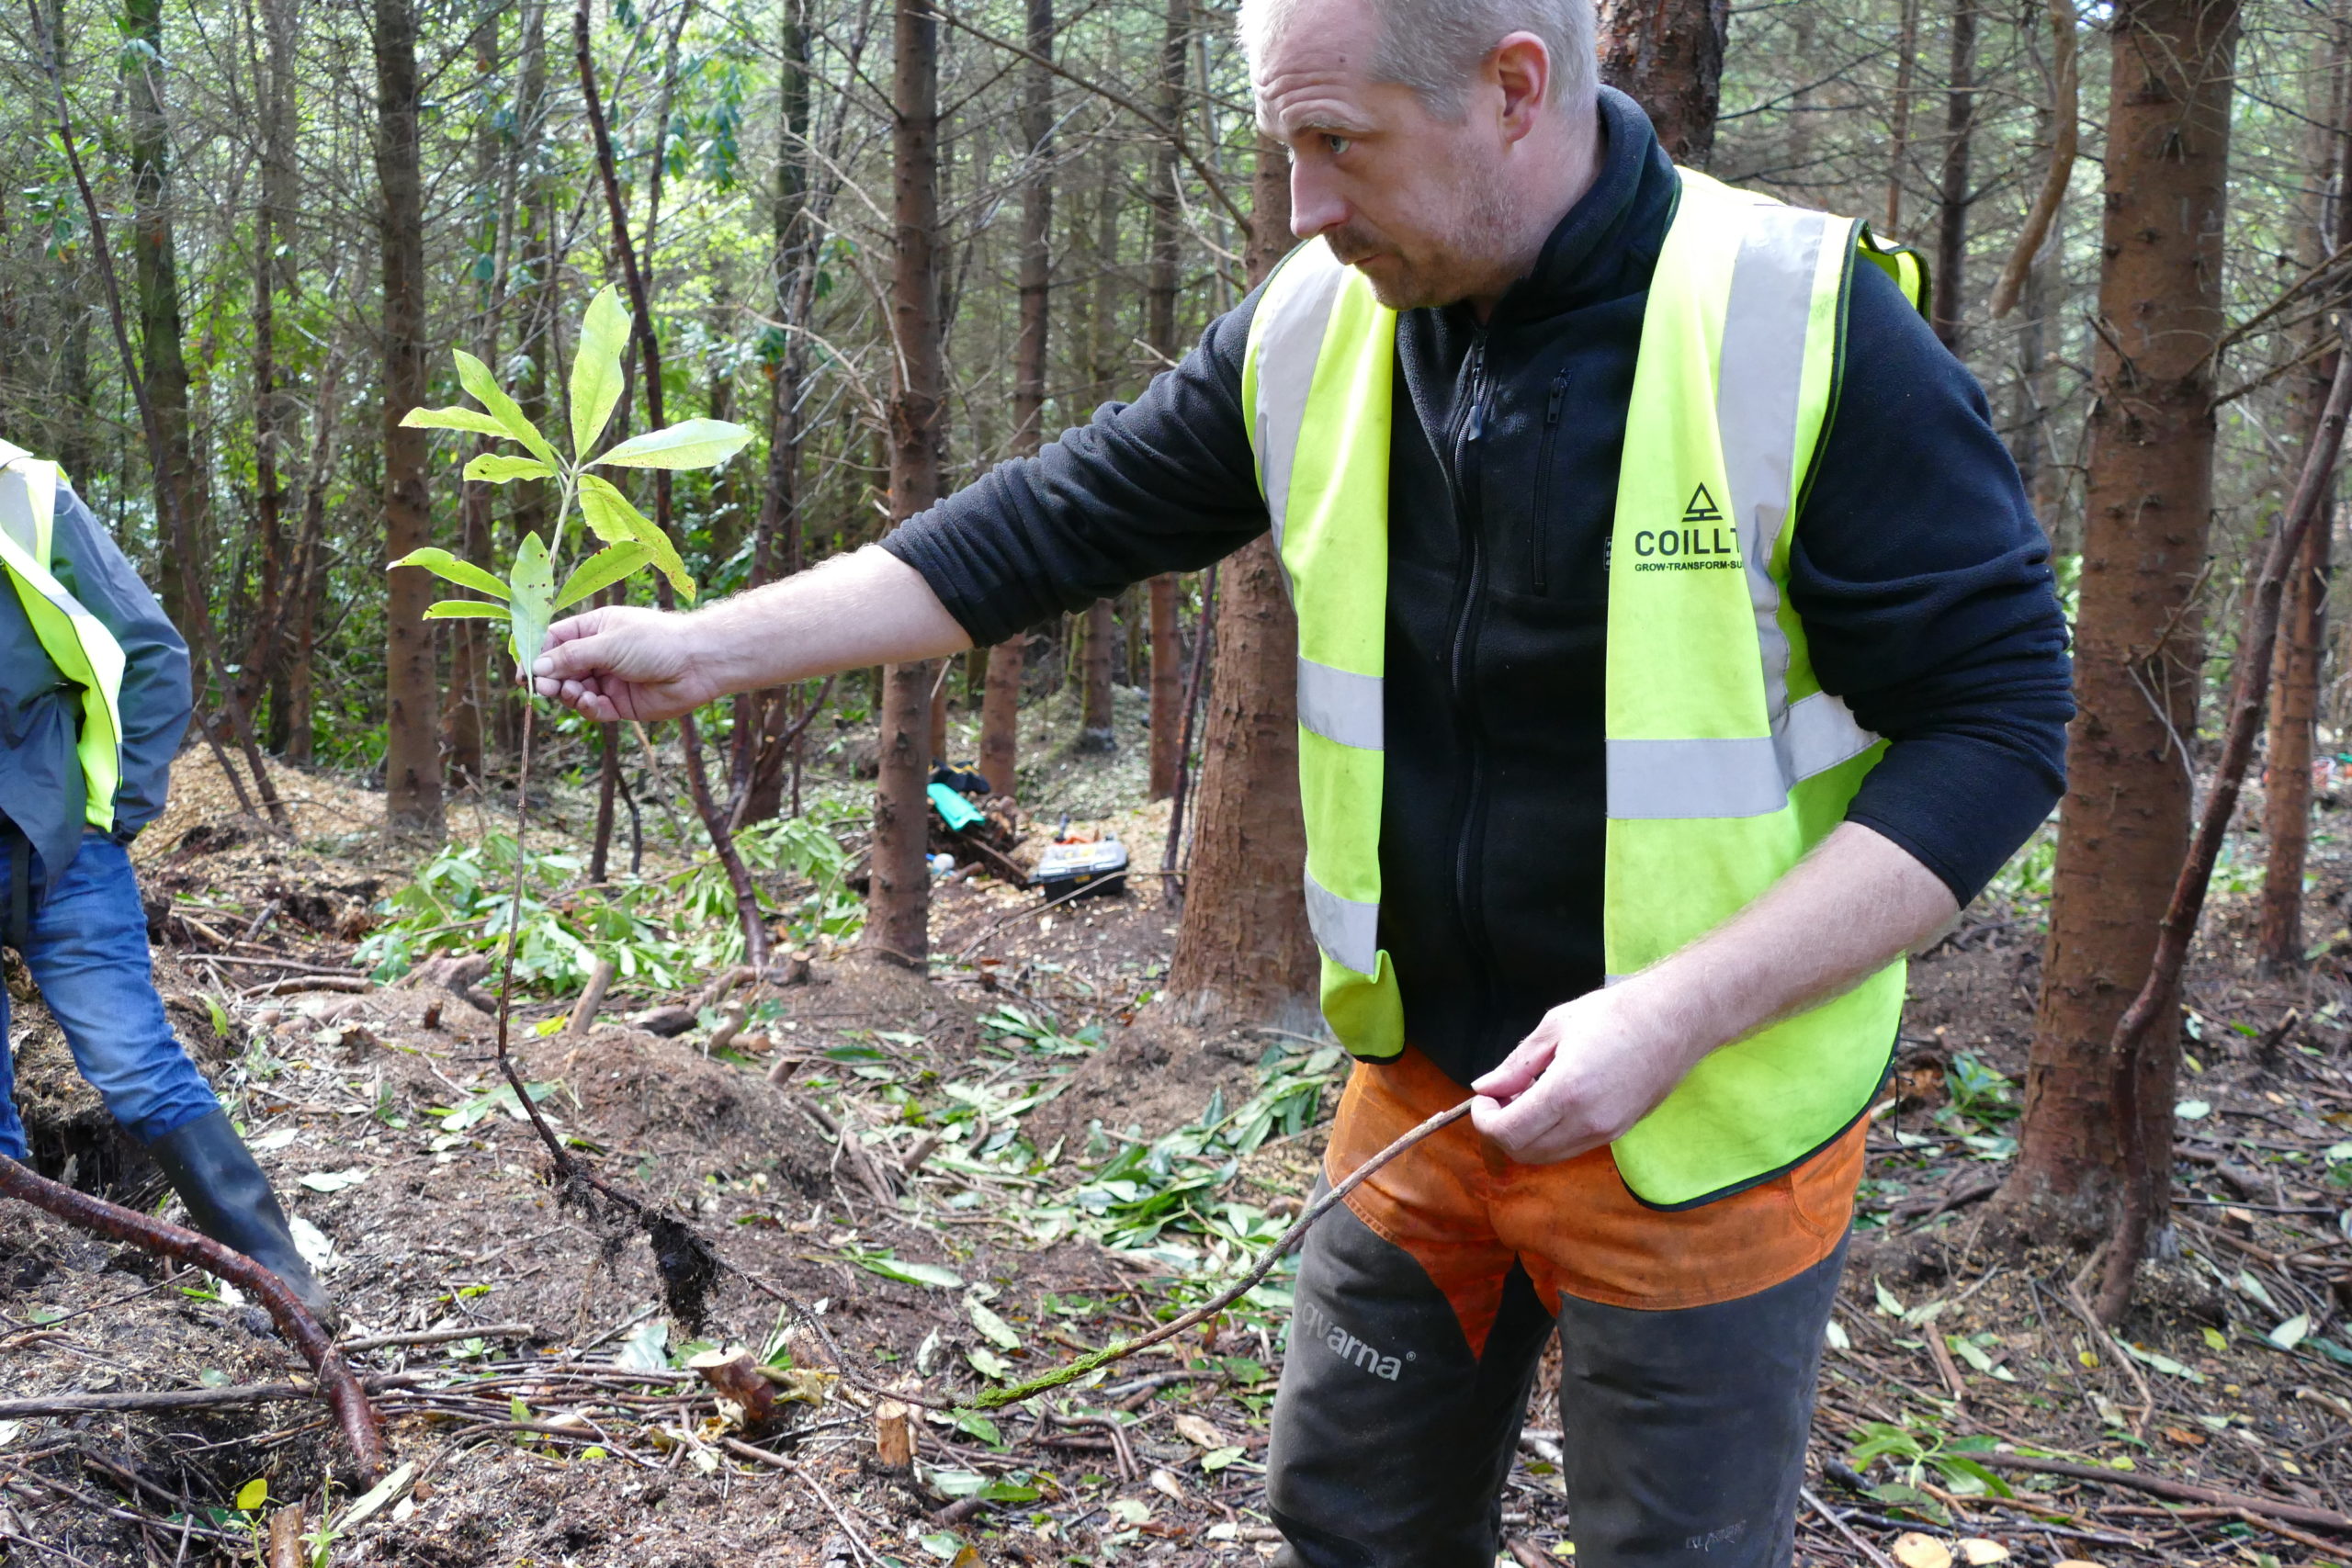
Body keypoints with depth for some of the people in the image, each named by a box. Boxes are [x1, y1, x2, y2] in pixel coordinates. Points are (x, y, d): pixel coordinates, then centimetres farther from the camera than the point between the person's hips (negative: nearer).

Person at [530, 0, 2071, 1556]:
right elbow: (1056, 524, 4)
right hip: (1424, 1090, 5)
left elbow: (1999, 722, -17)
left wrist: (1680, 1012, -25)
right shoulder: (1315, 328, -3)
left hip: (1701, 1128, -4)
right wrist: (711, 645, 3)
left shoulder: (1811, 335, -19)